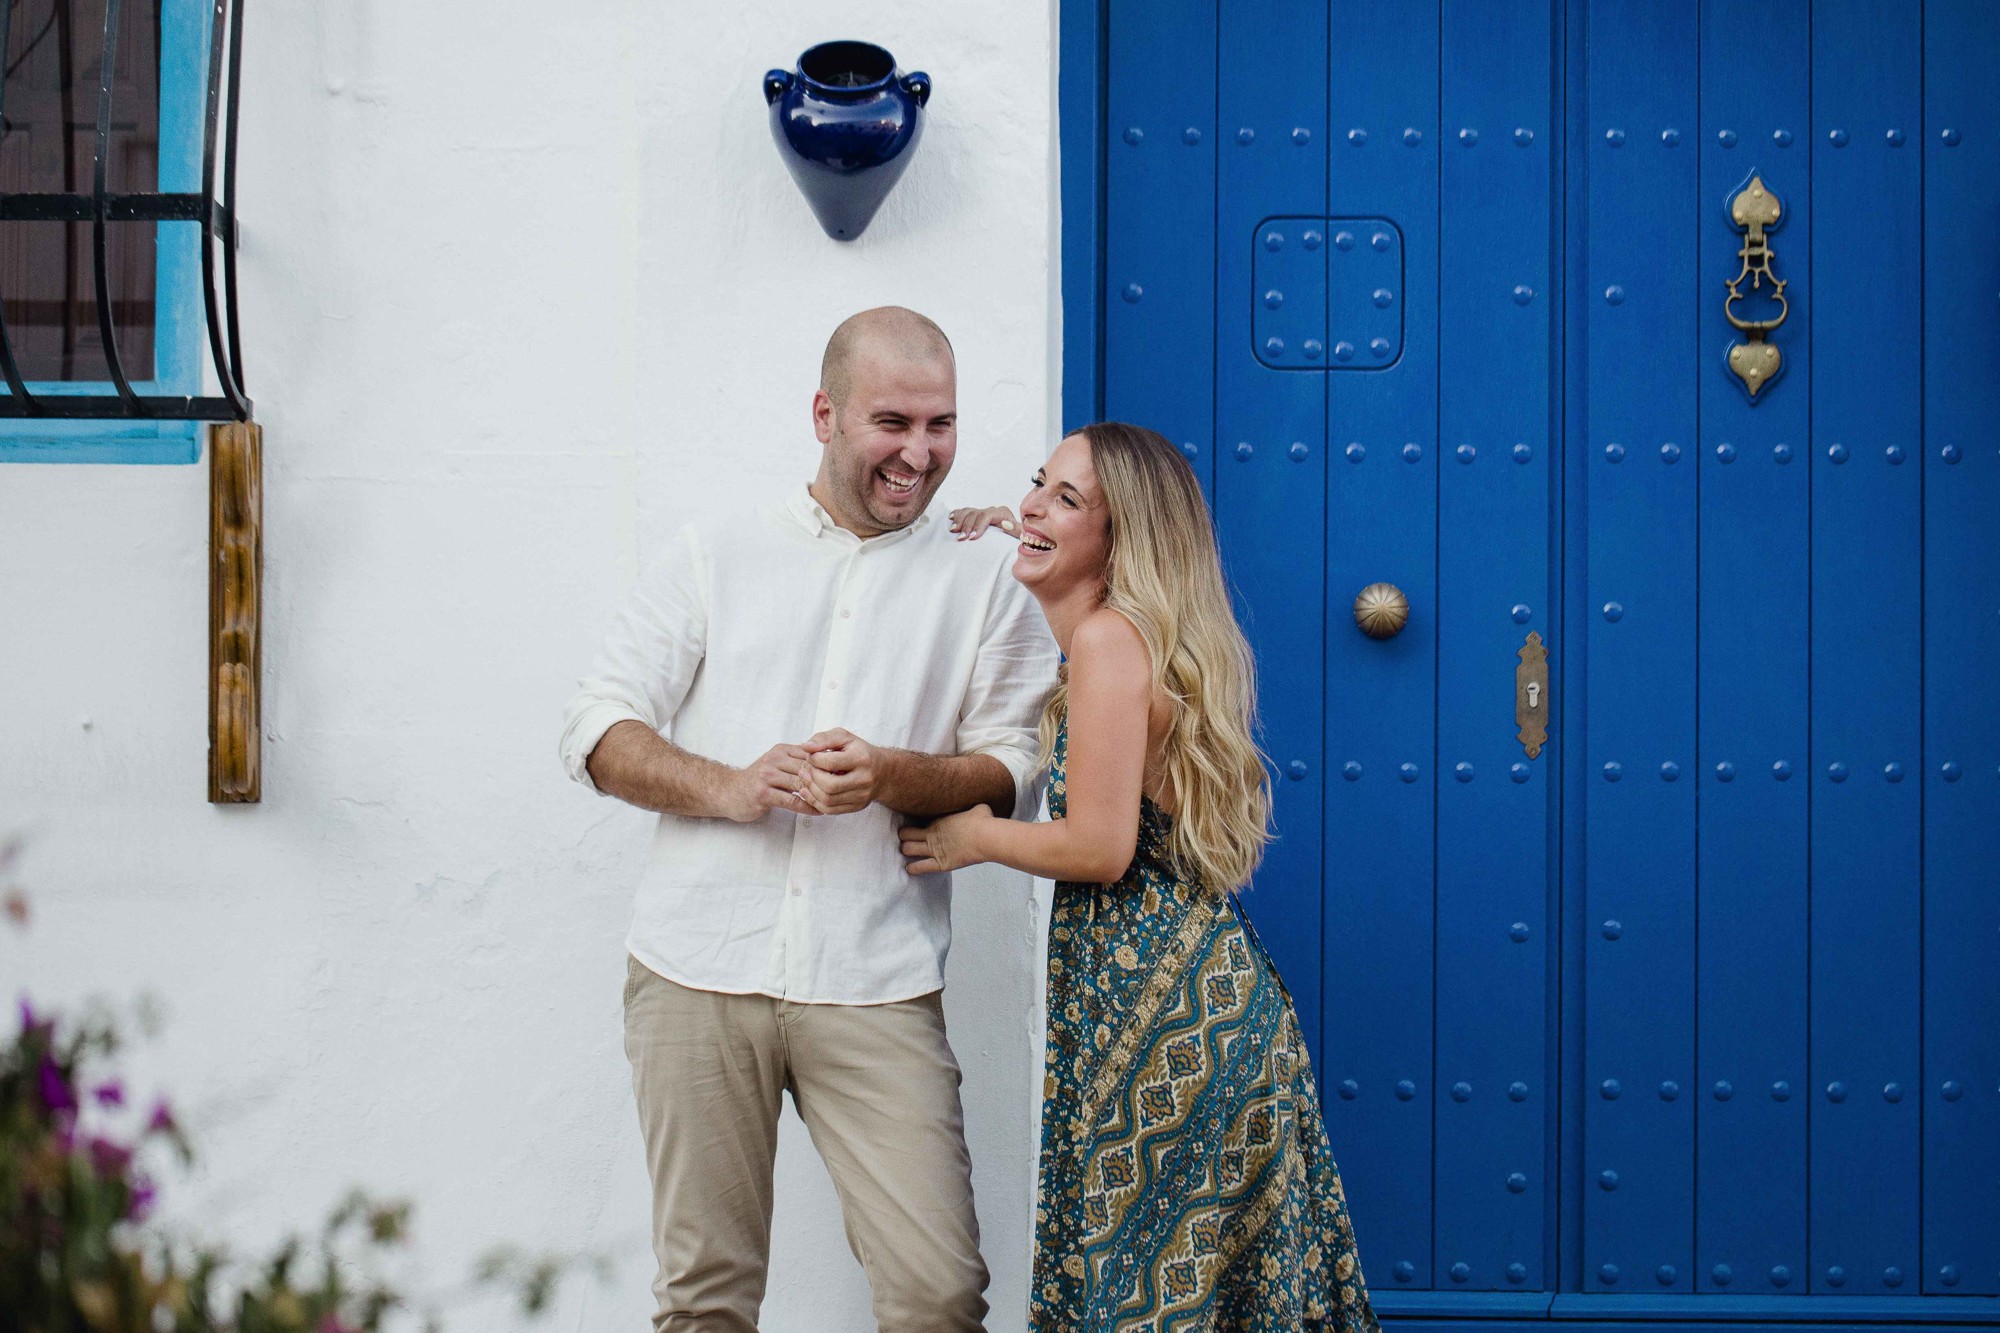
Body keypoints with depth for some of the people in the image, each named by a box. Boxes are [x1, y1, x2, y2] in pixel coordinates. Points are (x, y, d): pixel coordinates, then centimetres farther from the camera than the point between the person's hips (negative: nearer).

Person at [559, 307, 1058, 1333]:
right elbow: (597, 728, 7)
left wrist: (892, 777, -14)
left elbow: (1014, 774, 5)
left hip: (876, 988, 0)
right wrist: (728, 788, -11)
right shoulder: (719, 547, 11)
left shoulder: (982, 583, 12)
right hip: (698, 969, 0)